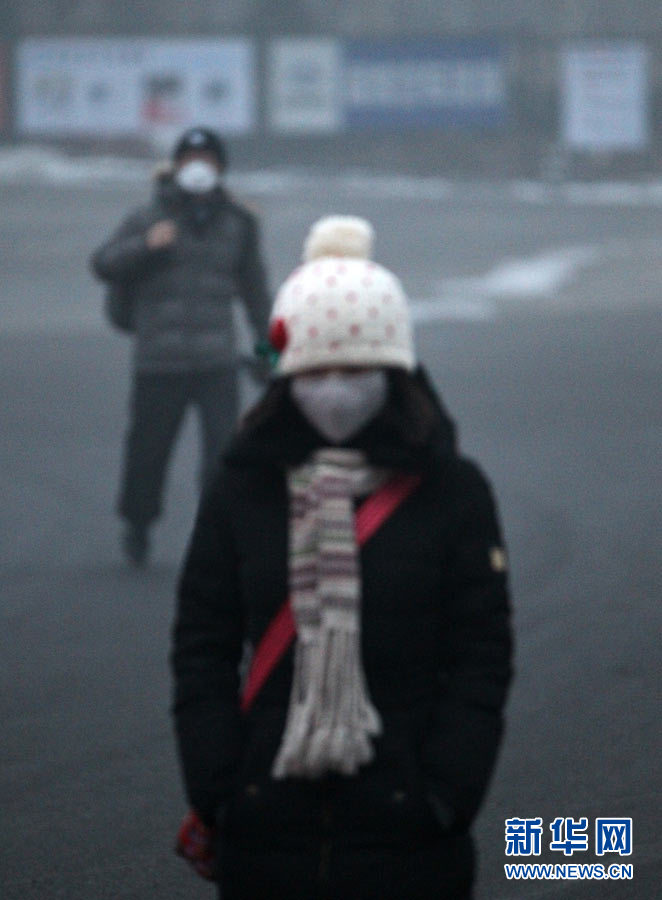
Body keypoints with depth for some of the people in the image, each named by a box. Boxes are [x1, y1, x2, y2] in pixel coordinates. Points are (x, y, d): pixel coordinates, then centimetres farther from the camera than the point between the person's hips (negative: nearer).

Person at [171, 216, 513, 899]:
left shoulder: (453, 494, -1)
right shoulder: (242, 491, 4)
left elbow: (481, 661, -3)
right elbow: (201, 650, 4)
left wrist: (446, 798, -11)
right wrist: (213, 793, -5)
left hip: (406, 830, -2)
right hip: (267, 831, 2)